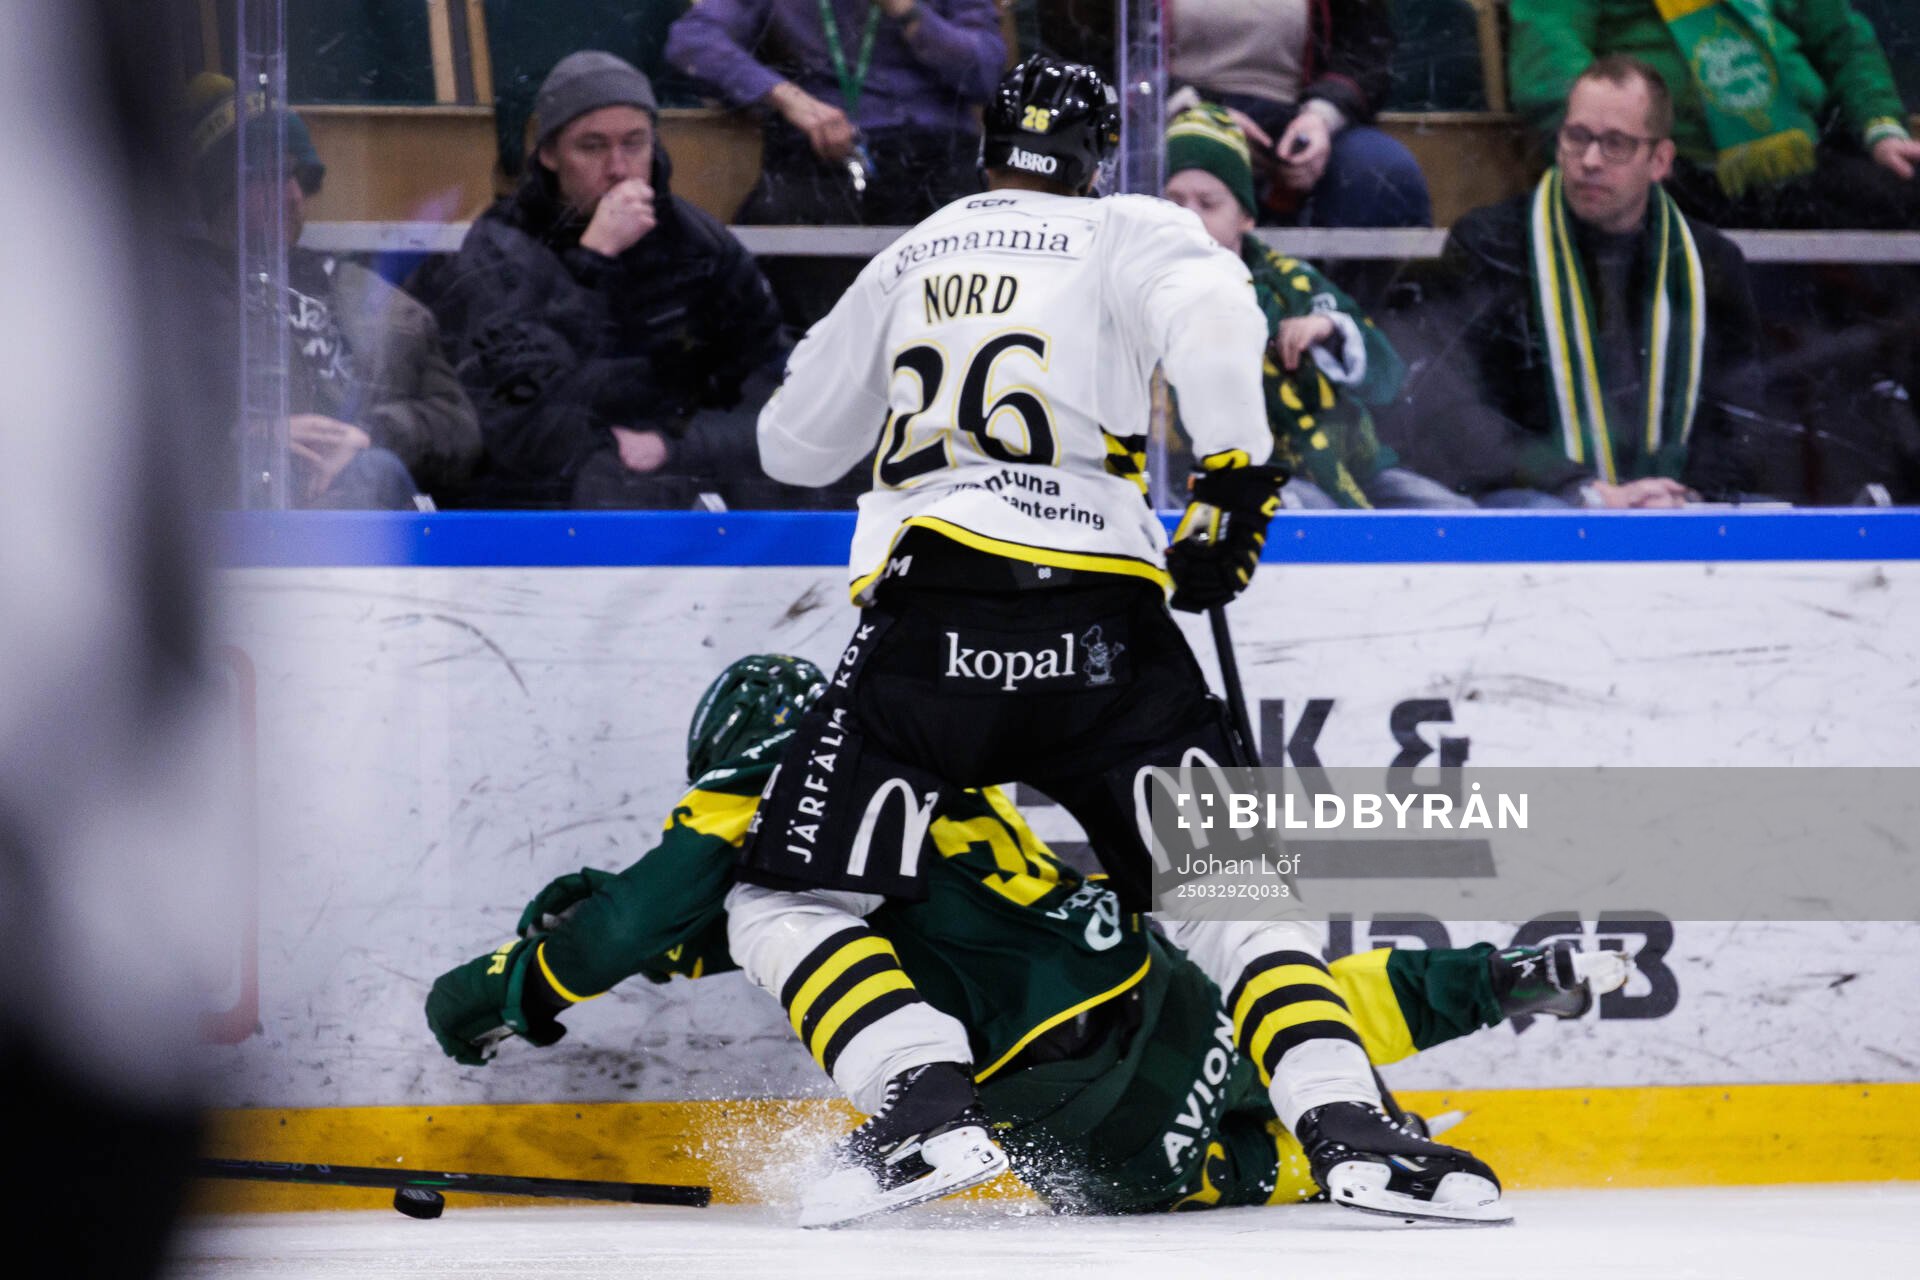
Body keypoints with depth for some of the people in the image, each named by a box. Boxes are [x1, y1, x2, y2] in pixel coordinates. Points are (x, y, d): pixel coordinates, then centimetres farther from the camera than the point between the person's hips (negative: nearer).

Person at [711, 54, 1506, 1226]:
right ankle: (1350, 1132, -11)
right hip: (1103, 633, 0)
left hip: (931, 627, 0)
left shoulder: (911, 261, 22)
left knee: (787, 907, 5)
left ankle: (932, 1113, -18)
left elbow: (793, 447, 32)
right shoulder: (1130, 235, 13)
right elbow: (1210, 310, -12)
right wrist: (1234, 477, -3)